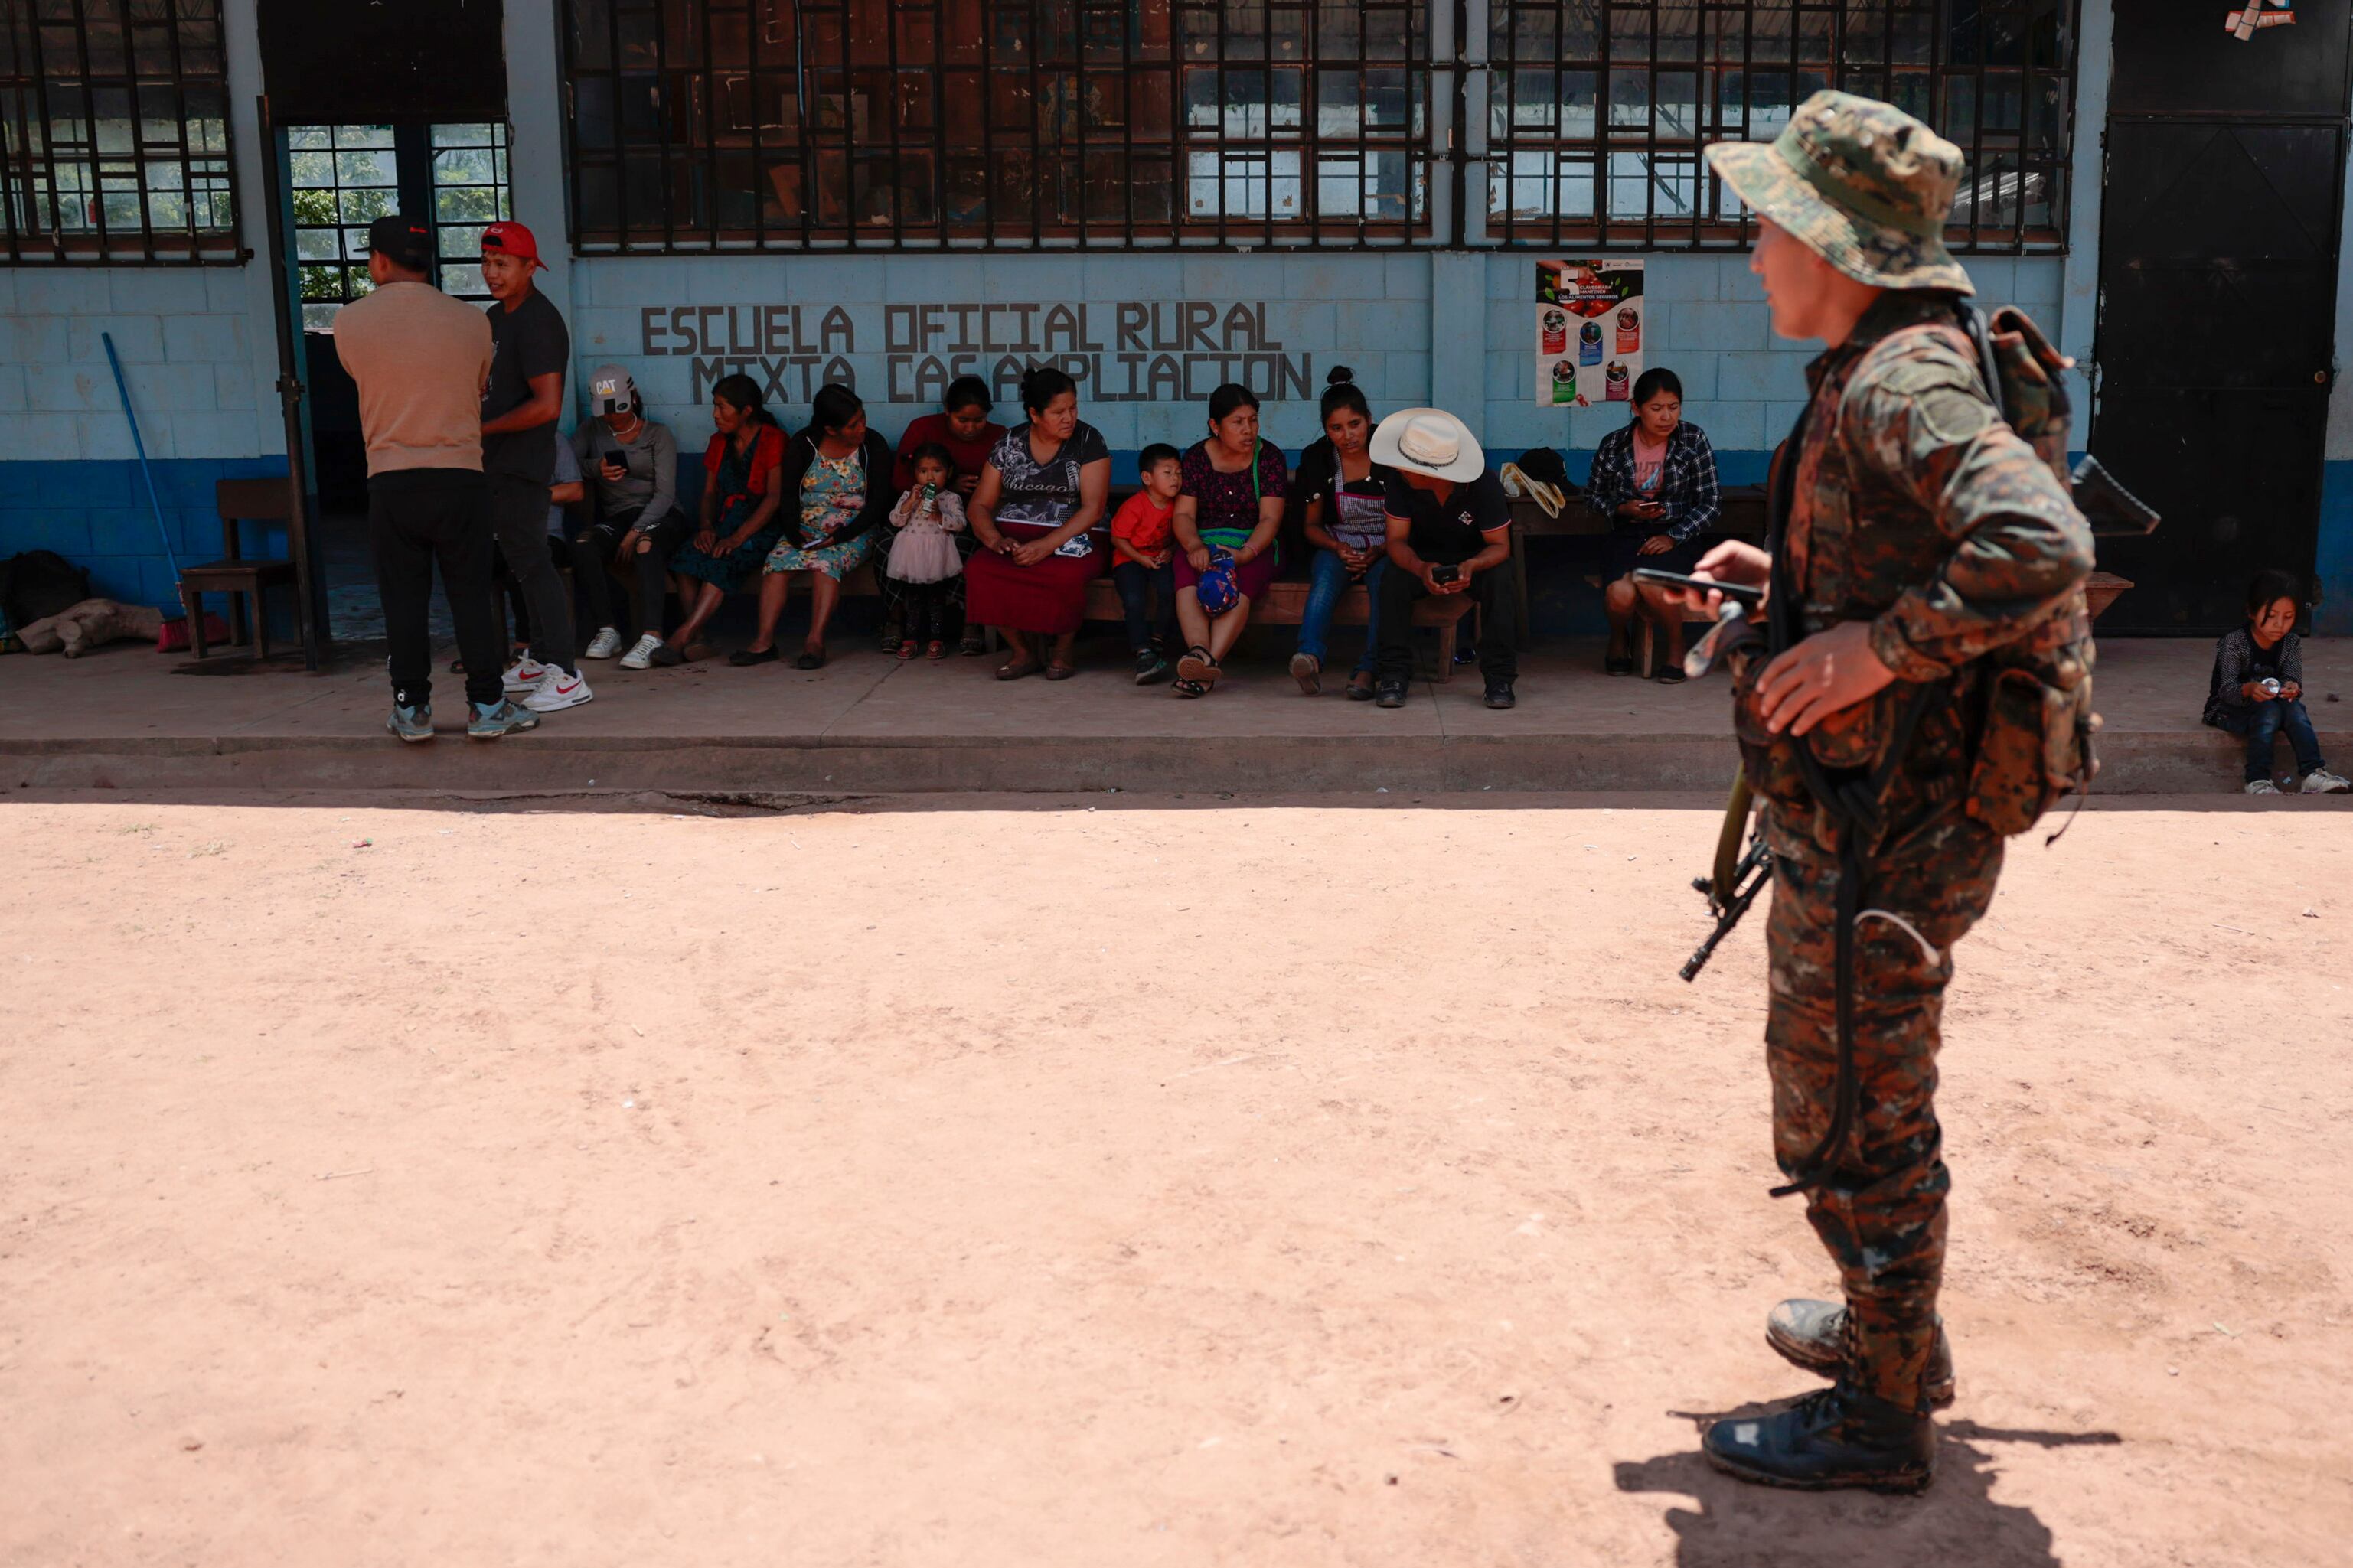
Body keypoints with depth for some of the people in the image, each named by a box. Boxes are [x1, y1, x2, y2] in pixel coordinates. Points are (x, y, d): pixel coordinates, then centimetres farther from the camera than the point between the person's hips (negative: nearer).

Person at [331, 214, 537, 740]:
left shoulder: (349, 322, 0)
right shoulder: (471, 322, -1)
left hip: (390, 483, 0)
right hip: (460, 476, 0)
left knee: (403, 600, 7)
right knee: (471, 595, 5)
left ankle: (412, 710, 11)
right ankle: (486, 706, 6)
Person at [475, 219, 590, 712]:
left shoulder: (538, 323, -17)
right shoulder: (496, 316, 15)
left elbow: (547, 406, -24)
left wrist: (484, 429, -16)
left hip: (522, 462, -10)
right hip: (497, 462, 10)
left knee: (530, 558, -10)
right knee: (523, 559, 15)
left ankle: (566, 677, -10)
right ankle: (540, 659, 26)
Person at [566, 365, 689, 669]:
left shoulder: (658, 435, 5)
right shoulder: (592, 432, 16)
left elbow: (665, 493, -6)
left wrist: (635, 533, -18)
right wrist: (595, 468, -21)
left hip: (660, 517, -3)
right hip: (614, 518, 3)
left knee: (646, 544, -39)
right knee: (582, 543, -30)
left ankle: (651, 637, -50)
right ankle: (608, 631, -28)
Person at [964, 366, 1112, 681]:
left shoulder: (1088, 442, 1)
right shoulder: (1009, 445, 9)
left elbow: (1093, 508, -9)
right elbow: (979, 505, 10)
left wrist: (1047, 545, -21)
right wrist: (996, 540, -13)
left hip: (1070, 540, -3)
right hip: (1014, 536, 3)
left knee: (1066, 575, -38)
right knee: (978, 570, -29)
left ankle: (1062, 650, -8)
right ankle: (1023, 651, -10)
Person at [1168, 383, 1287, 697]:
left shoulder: (1269, 457, 2)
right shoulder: (1197, 457, 7)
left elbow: (1270, 519, -6)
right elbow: (1183, 514, 2)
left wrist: (1246, 553, -25)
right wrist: (1194, 545, -21)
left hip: (1254, 546, -2)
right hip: (1203, 543, 2)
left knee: (1238, 586, -35)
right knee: (1188, 578, -32)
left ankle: (1210, 660, -53)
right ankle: (1199, 651, -54)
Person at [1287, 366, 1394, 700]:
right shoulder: (1317, 458, 2)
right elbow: (1311, 525, 9)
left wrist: (1380, 551, -18)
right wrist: (1338, 548, -12)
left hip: (1385, 549, -1)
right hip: (1336, 547, 1)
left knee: (1384, 579, -36)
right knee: (1327, 575, -34)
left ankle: (1368, 669, -46)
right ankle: (1310, 656, -57)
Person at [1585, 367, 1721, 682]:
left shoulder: (1693, 440, -2)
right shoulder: (1613, 445, 1)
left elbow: (1712, 503, 0)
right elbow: (1594, 494, 17)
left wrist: (1673, 537, -13)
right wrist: (1622, 509, -5)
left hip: (1675, 537, -1)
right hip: (1625, 536, 1)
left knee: (1652, 585, -36)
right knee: (1620, 594, -32)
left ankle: (1676, 646, -3)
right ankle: (1619, 637, 8)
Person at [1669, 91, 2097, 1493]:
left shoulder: (1903, 381, -20)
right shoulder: (1878, 373, 13)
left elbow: (2043, 545, -34)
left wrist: (1878, 647, -27)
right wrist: (1785, 580, 12)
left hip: (1890, 825, -11)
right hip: (1872, 811, 11)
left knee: (1848, 1112, 1)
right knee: (1865, 1090, 24)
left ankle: (1883, 1418, 16)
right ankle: (1894, 1332, 41)